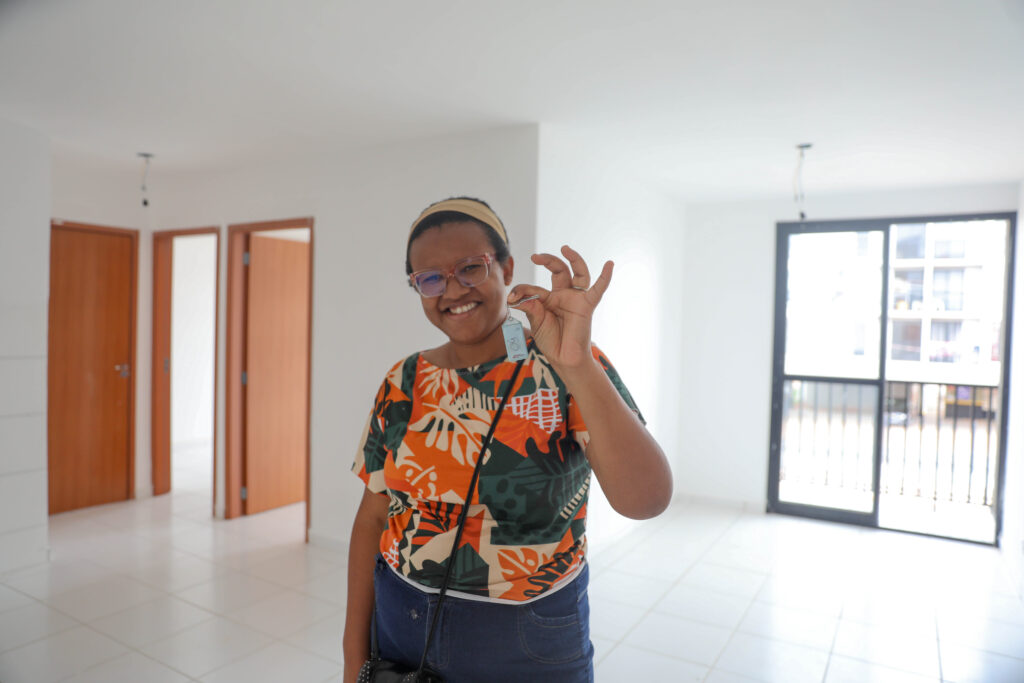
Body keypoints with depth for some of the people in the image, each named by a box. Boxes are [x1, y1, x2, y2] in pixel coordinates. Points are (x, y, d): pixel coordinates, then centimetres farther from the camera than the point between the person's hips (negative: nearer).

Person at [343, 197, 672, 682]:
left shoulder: (566, 370, -13)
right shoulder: (402, 384, -3)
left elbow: (646, 500, -26)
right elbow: (373, 517, 2)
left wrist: (577, 365, -37)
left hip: (529, 644, -3)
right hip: (401, 623, 3)